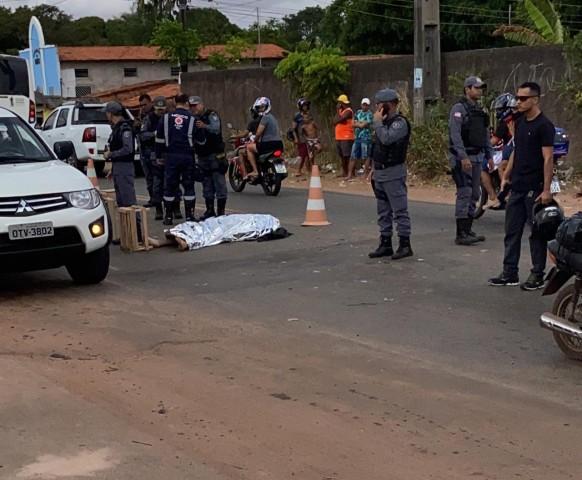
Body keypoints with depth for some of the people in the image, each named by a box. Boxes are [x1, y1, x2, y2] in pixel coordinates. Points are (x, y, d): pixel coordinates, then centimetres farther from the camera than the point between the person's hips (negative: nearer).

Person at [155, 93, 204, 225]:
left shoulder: (166, 117, 3)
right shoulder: (192, 119, -1)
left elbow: (159, 139, 5)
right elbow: (201, 140, 5)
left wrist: (158, 156, 13)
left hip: (171, 156, 1)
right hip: (187, 156, -1)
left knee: (170, 186, 7)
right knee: (189, 186, 6)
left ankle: (168, 217, 8)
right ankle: (189, 216, 5)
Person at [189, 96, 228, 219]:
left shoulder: (211, 115, -7)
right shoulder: (194, 119, 15)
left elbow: (216, 129, -26)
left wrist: (205, 126, -44)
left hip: (215, 154, -8)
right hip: (202, 156, 8)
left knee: (219, 184, -7)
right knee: (207, 185, 12)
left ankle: (221, 212, -6)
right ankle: (210, 211, 19)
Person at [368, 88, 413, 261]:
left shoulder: (400, 122, -12)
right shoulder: (384, 122, 16)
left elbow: (387, 139, -29)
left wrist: (377, 122, -15)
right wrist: (374, 169, 19)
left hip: (393, 172, -9)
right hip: (380, 172, 9)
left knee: (400, 210, -6)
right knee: (383, 212, 11)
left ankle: (405, 245, -2)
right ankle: (385, 244, 17)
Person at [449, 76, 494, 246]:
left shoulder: (479, 110, 16)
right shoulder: (459, 108, -10)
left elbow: (486, 134, 22)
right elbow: (455, 134, -18)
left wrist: (489, 156, 16)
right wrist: (463, 157, -24)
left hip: (477, 157, 9)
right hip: (462, 157, -9)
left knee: (474, 195, 10)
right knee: (464, 194, -11)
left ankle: (468, 230, 18)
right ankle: (461, 234, -9)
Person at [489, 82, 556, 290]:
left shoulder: (544, 125, -12)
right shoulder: (520, 123, 13)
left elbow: (548, 159, -15)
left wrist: (547, 189, -20)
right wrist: (506, 177, 17)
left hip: (535, 189, -8)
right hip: (517, 187, 8)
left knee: (537, 233, 1)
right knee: (512, 232, 9)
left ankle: (537, 276, 9)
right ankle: (510, 273, 16)